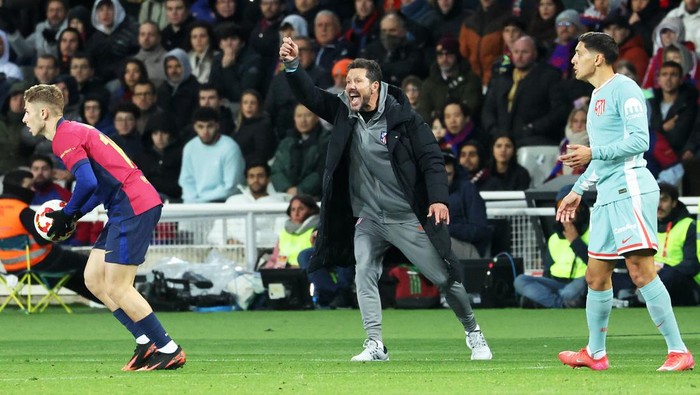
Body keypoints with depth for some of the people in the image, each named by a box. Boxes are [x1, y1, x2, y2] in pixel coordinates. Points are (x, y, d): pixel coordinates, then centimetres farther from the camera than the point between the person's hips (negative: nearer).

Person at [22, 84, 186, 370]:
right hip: (130, 206, 10)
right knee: (93, 279, 11)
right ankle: (147, 343, 12)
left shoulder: (64, 138, -11)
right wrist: (73, 216, 12)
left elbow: (88, 183, -23)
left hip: (133, 206, -10)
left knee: (117, 288, -6)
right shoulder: (74, 131, 20)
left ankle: (169, 350, -1)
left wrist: (67, 215, -7)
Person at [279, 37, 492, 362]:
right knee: (364, 274, -13)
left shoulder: (404, 119, -13)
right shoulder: (344, 113, 1)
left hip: (408, 218, -4)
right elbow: (309, 96, -3)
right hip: (367, 219, 4)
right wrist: (292, 66, -21)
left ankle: (473, 333, 22)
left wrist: (438, 199, -25)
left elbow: (431, 159, -13)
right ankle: (375, 345, -10)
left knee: (444, 278, 3)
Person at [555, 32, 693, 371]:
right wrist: (577, 191, 30)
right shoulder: (597, 97, 21)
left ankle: (678, 352, -16)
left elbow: (639, 140, -17)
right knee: (596, 276, 11)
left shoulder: (623, 89, -8)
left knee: (641, 270, -16)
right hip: (607, 196, 10)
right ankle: (595, 353, 23)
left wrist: (592, 153, -19)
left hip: (630, 188, -10)